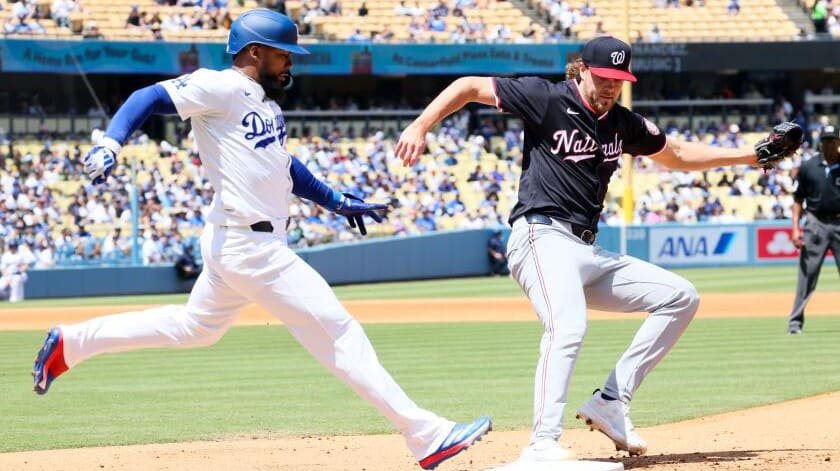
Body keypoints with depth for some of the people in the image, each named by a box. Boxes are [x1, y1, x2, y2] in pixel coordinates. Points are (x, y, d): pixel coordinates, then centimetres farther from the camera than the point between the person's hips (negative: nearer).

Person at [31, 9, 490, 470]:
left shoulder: (267, 103, 16)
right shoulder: (222, 87, -11)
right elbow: (148, 98, -19)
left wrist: (336, 201, 28)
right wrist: (109, 145, -34)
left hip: (257, 242, 11)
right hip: (248, 245, -11)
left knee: (193, 326, 24)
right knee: (337, 331, -9)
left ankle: (69, 343, 29)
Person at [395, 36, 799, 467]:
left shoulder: (623, 124, 16)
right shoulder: (549, 99, -4)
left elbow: (676, 155, 31)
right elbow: (470, 86, -2)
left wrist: (748, 156, 26)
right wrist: (420, 127, -14)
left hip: (589, 253, 9)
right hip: (543, 238, -9)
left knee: (681, 298, 7)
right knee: (568, 327, -34)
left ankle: (610, 402, 1)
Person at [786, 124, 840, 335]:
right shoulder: (808, 167, 5)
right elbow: (798, 200, 8)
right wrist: (795, 227, -2)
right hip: (815, 224, 0)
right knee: (806, 274, -3)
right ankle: (795, 320, 1)